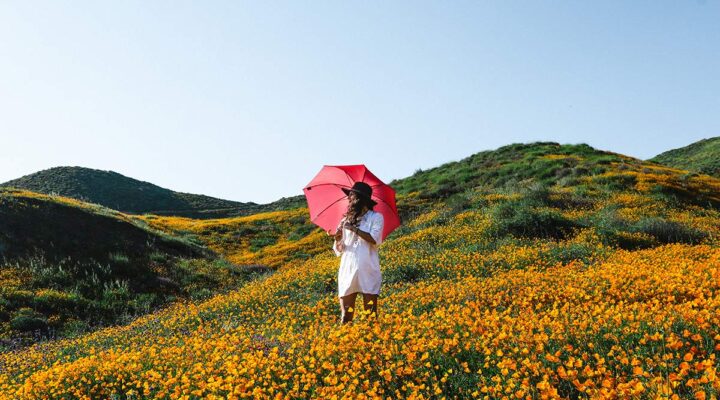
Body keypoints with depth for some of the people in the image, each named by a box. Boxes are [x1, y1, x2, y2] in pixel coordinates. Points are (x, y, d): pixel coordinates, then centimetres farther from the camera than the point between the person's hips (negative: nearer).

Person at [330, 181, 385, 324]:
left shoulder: (376, 217, 3)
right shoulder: (346, 220, 14)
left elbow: (374, 239, -14)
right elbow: (339, 250, 14)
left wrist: (354, 229, -11)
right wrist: (338, 238, -7)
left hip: (368, 272, -3)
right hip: (347, 271, 3)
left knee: (370, 314, 0)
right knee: (345, 315, 0)